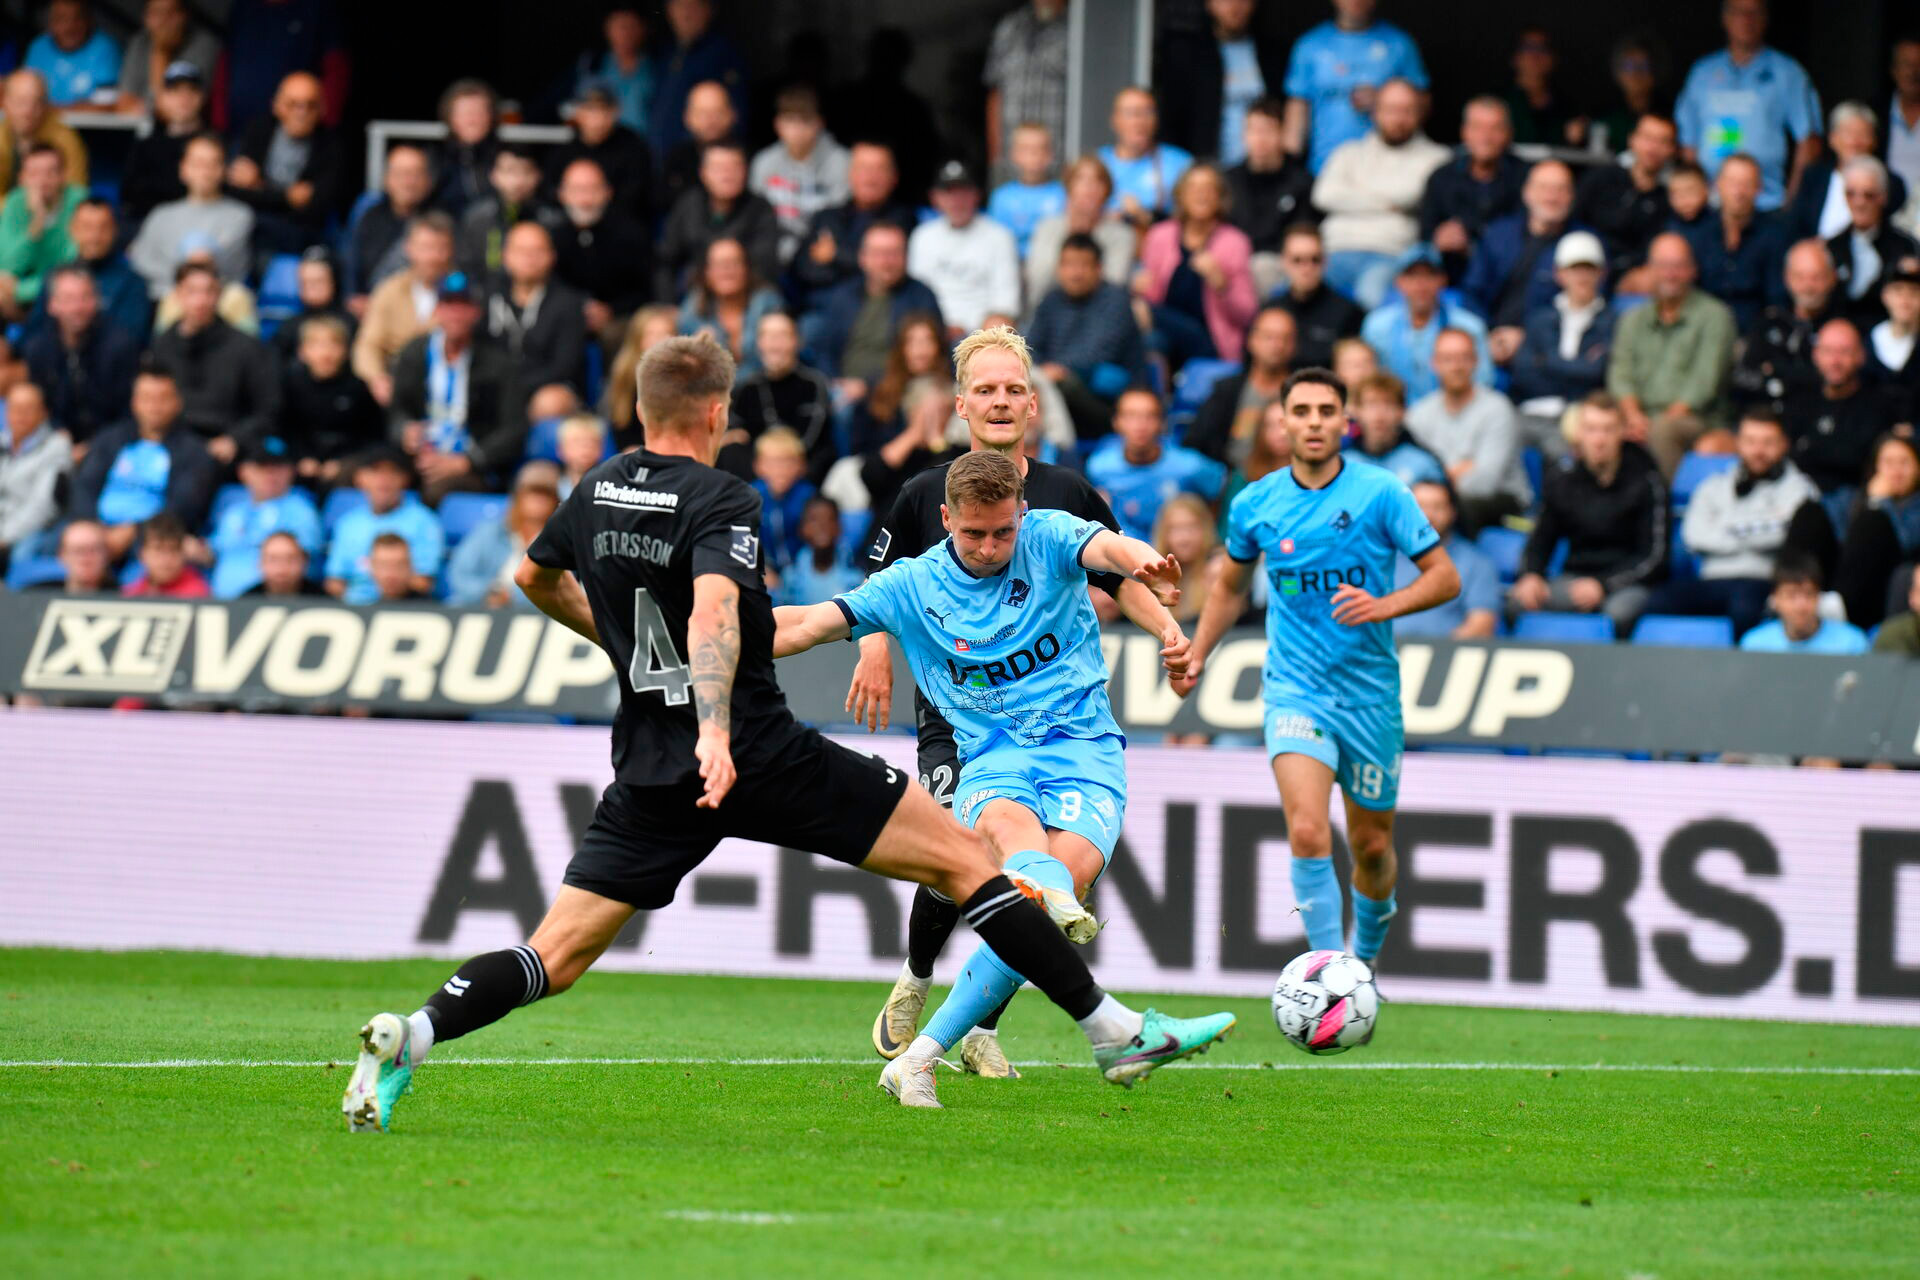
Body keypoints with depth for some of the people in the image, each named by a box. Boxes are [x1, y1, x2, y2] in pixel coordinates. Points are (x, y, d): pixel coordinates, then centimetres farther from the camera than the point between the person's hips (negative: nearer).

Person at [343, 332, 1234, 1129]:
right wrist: (714, 731, -40)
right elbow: (713, 614, -28)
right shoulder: (720, 504, -10)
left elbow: (534, 577, 30)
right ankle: (1110, 1029, 2)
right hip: (757, 755, -6)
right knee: (962, 858, 3)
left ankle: (413, 1036, -22)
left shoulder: (598, 492, 10)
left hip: (651, 772, 6)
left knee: (554, 959, 5)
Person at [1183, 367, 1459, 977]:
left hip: (1370, 694, 0)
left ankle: (1366, 958, 38)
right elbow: (1231, 584, 20)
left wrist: (1384, 606, -22)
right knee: (1308, 834, -21)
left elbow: (1445, 577, -5)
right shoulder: (1255, 504, 1)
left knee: (1372, 846, 11)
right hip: (1295, 691, 0)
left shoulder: (1381, 494, -7)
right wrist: (1197, 655, 14)